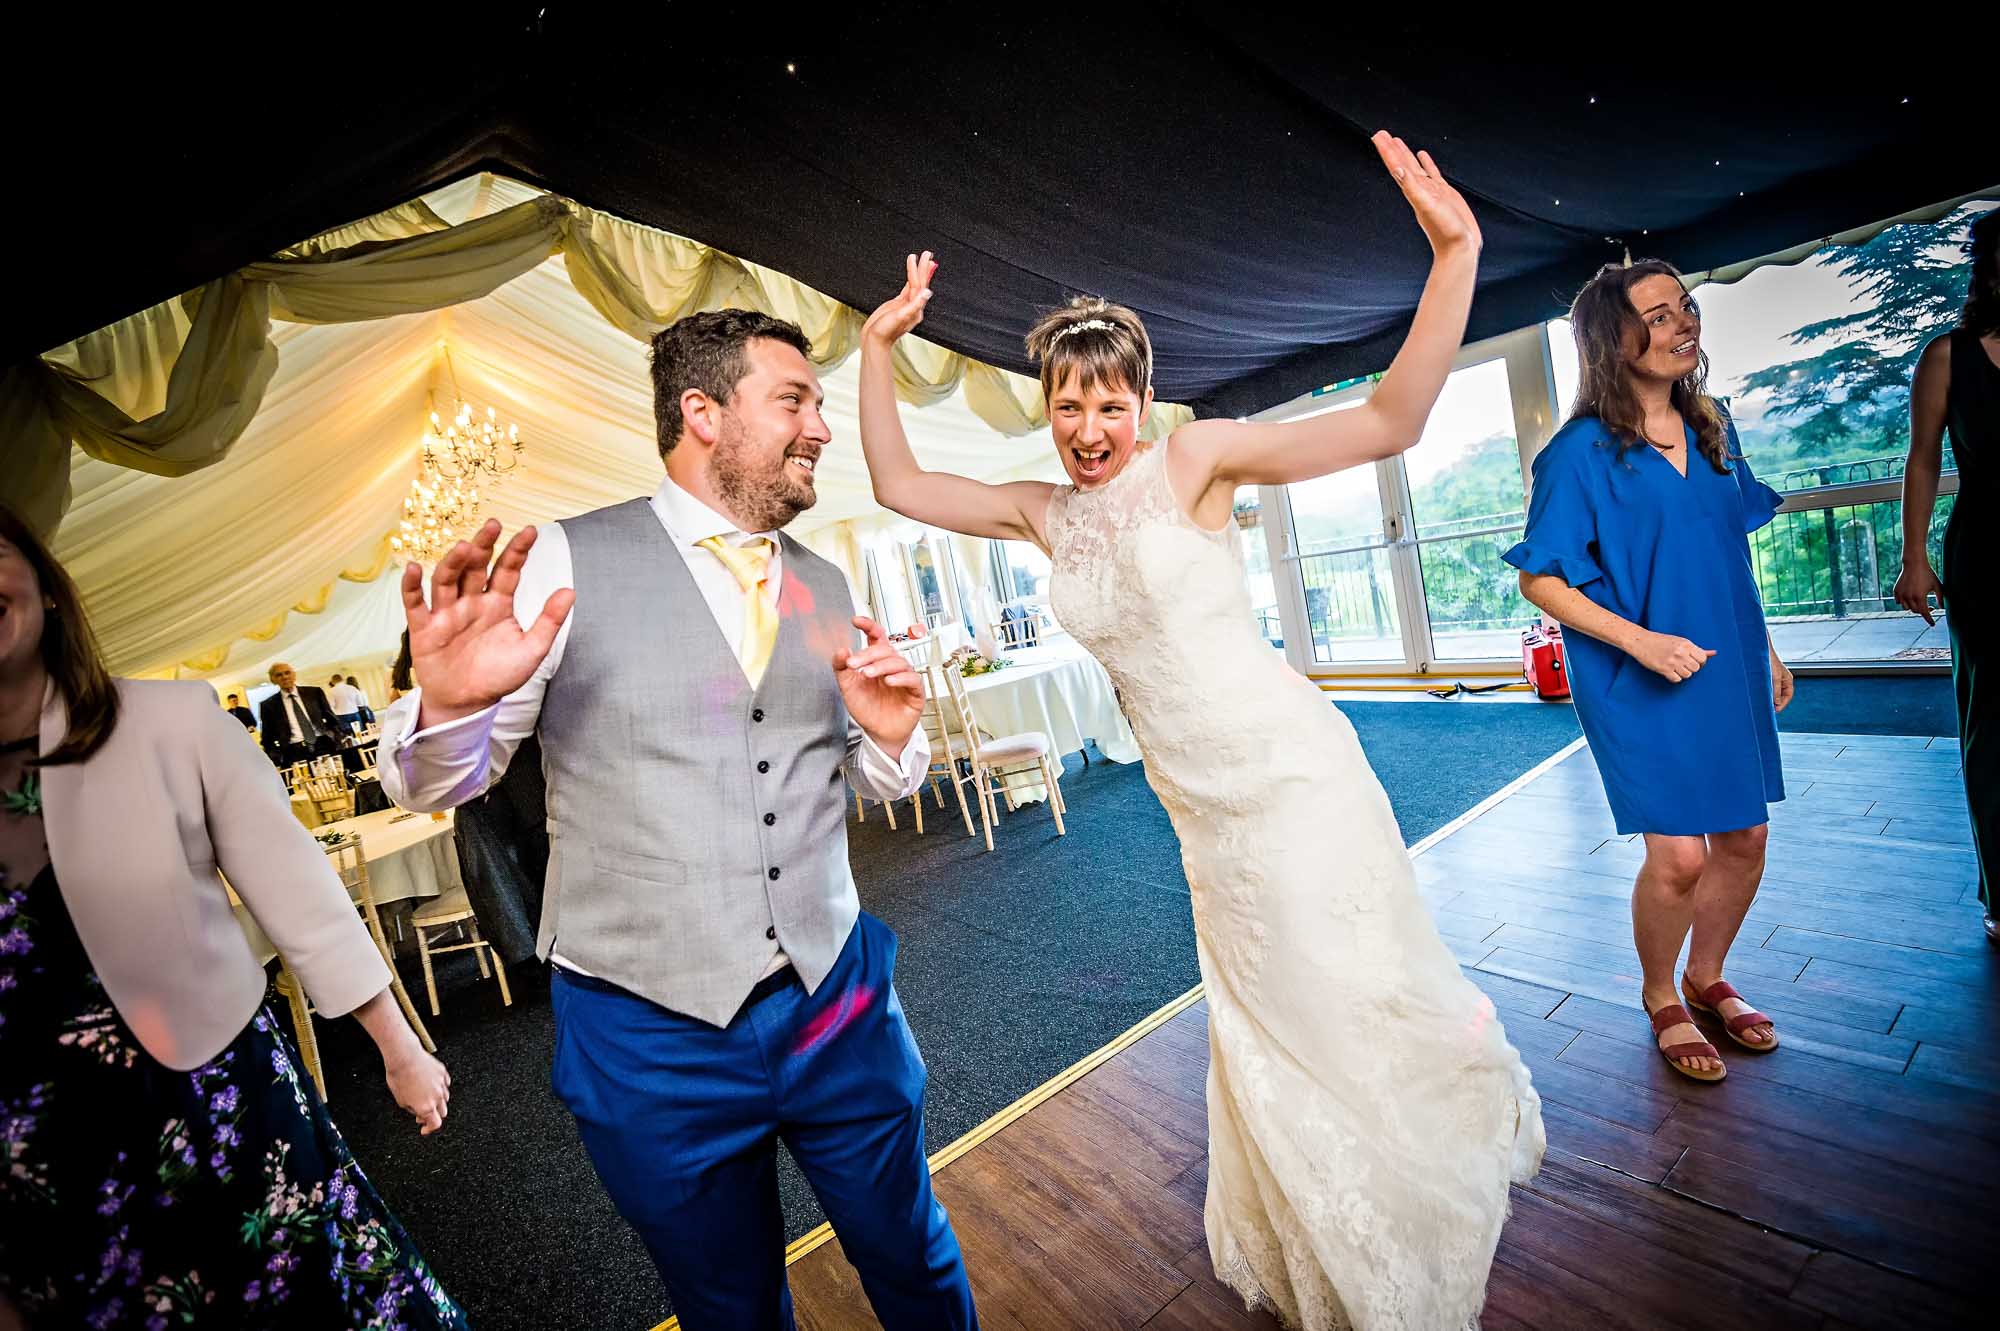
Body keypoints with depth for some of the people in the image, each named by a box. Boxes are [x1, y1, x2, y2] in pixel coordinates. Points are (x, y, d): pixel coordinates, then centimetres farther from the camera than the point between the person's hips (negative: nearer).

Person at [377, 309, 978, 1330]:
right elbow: (432, 784, -4)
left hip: (837, 1002, 4)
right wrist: (446, 701, -26)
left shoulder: (826, 587, 4)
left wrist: (890, 733, -10)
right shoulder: (564, 564, -8)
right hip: (651, 1033, -3)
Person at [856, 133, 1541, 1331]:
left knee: (1359, 1000, 10)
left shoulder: (1196, 459, -9)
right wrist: (877, 348, 1)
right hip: (1200, 809, 5)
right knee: (1267, 1028, 21)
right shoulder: (1041, 514, 5)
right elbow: (896, 484, 7)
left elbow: (1388, 423, -15)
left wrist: (1456, 255, -25)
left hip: (1293, 775, -5)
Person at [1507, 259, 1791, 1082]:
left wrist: (1766, 648, 16)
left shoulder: (1711, 428, 8)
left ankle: (1707, 977, 36)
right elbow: (1539, 579, -13)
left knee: (1744, 837, 13)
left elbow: (1731, 553, 16)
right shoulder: (1582, 451, -12)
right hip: (1639, 682, -7)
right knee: (1679, 856, -4)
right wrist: (1640, 640, -20)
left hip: (1729, 670, 7)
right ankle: (1660, 998, 22)